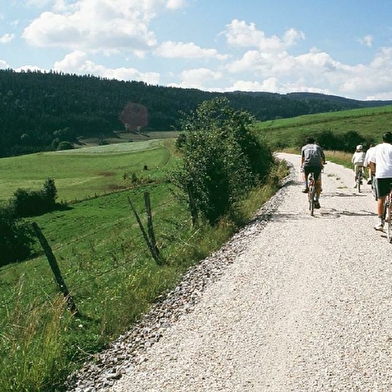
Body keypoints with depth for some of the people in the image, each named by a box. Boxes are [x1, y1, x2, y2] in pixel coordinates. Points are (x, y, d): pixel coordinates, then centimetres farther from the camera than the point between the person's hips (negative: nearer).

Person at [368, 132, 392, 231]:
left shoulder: (377, 147, 14)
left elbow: (371, 162, 15)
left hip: (380, 175, 1)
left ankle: (380, 221, -2)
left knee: (381, 199, 7)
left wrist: (374, 171, 28)